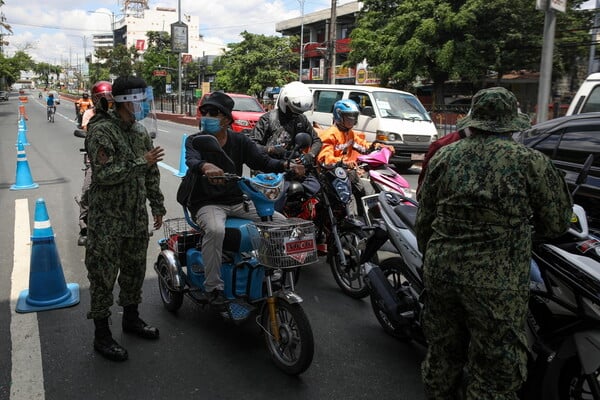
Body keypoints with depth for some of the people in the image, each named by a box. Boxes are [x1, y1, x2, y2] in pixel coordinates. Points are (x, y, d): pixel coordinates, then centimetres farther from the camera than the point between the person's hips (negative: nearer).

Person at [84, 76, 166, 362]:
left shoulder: (139, 131, 9)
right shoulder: (102, 131, -15)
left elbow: (151, 173, 15)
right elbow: (103, 174, -25)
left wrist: (157, 206, 14)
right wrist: (141, 162, -22)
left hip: (136, 217, 8)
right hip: (108, 220, -7)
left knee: (135, 269, 18)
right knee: (103, 274, 2)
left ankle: (131, 318, 36)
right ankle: (102, 335, 14)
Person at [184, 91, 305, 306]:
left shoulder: (240, 141, 9)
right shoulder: (195, 140, -1)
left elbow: (263, 161, -3)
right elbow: (191, 161, -23)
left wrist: (287, 165, -25)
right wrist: (206, 166, -49)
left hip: (237, 201, 4)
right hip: (207, 203, -4)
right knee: (215, 230, -37)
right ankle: (213, 287, -23)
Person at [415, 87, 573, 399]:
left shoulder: (443, 157, 3)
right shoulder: (531, 163, -7)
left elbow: (424, 219, 8)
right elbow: (556, 224, 3)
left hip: (440, 269, 5)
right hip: (496, 283, -4)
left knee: (443, 349, 24)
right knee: (495, 372, 10)